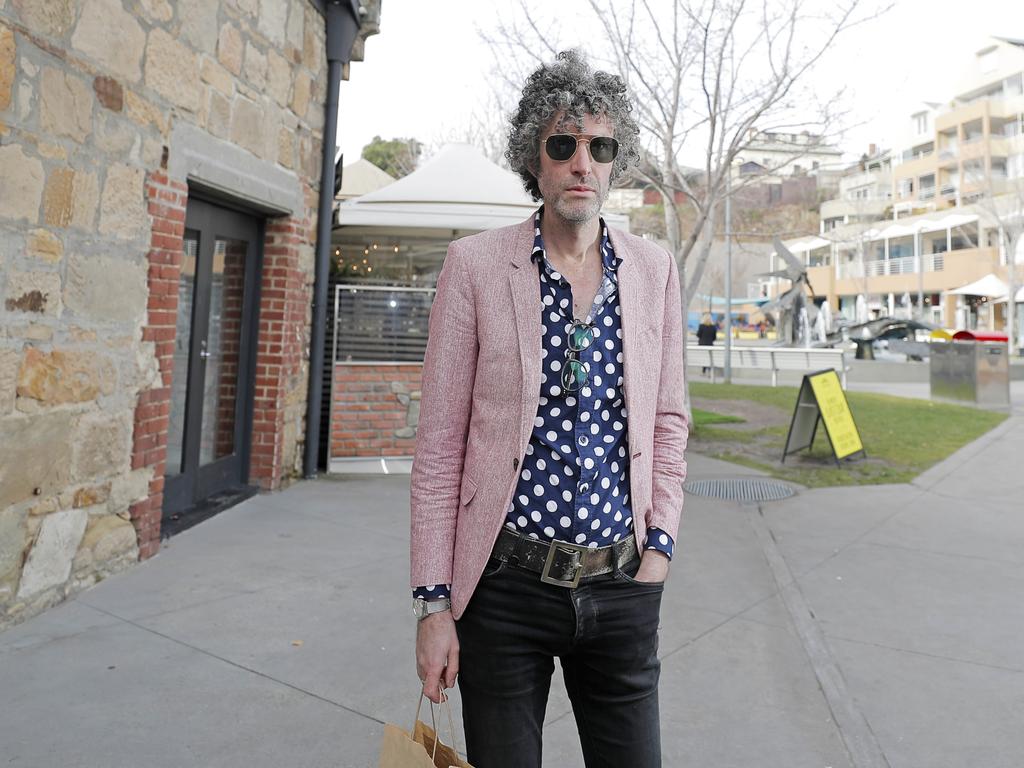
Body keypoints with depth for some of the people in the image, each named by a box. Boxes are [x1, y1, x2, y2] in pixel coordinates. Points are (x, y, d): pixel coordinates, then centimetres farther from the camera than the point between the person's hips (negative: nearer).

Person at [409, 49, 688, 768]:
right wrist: (433, 601, -7)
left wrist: (659, 544, 1)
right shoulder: (475, 265, -5)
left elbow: (668, 420, 11)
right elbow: (439, 443, -6)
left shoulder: (654, 270, 4)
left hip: (623, 586, 3)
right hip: (507, 583, -2)